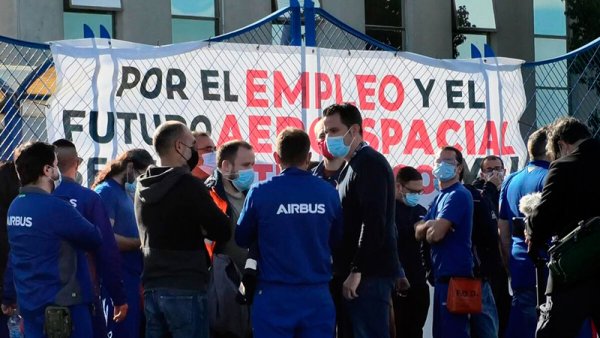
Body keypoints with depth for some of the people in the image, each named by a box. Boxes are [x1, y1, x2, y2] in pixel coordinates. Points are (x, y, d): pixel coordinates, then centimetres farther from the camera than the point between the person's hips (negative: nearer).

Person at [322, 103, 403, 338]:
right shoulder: (352, 166, 20)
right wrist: (345, 272, 15)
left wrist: (356, 271, -22)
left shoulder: (369, 164, -11)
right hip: (356, 271, 10)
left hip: (370, 273, -10)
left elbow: (373, 222, -20)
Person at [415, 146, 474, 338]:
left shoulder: (458, 195, -11)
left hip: (455, 274, -10)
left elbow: (436, 234, -20)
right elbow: (419, 232, 15)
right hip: (442, 274, 10)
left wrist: (430, 228, 2)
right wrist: (429, 225, -6)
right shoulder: (440, 197, 19)